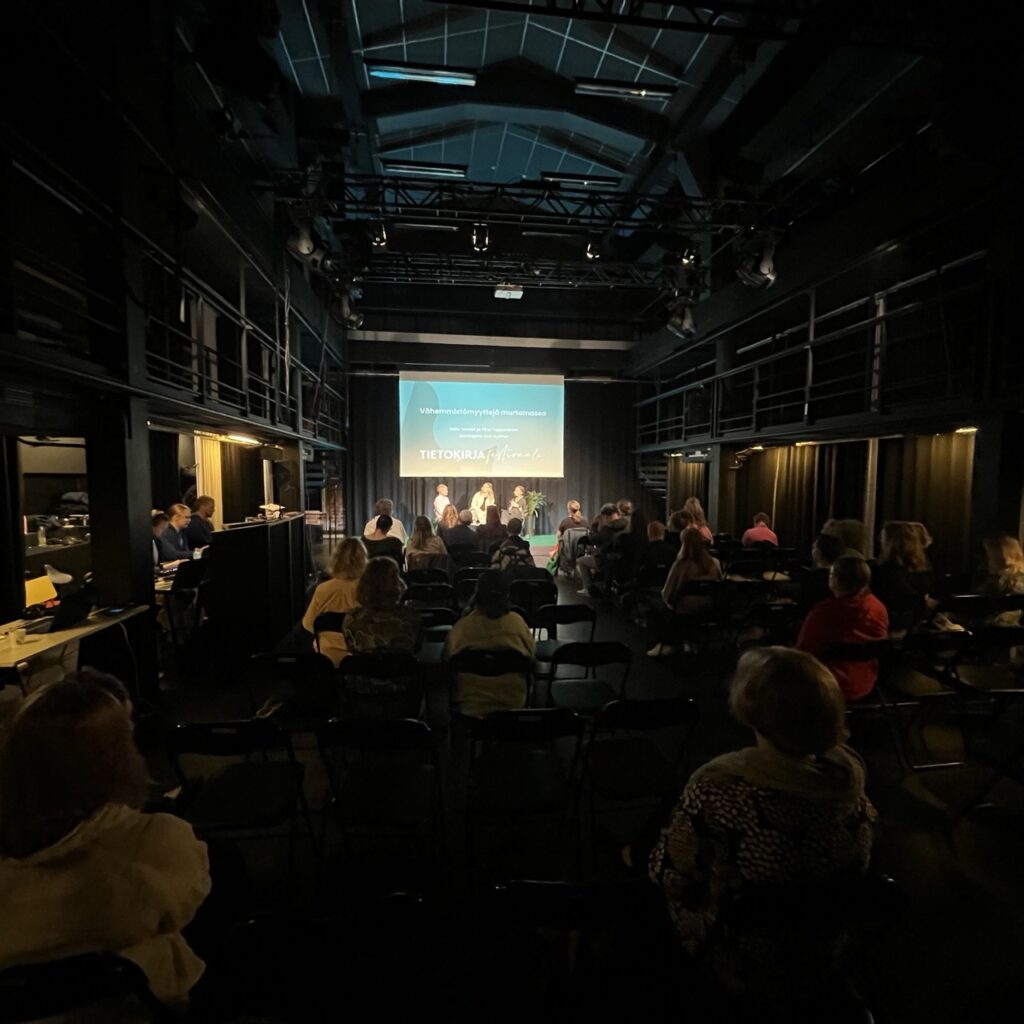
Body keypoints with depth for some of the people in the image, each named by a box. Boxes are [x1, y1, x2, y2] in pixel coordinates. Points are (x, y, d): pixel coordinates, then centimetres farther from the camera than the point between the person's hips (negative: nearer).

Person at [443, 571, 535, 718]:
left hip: (471, 707, -1)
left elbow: (447, 659, -2)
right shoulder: (516, 621, -15)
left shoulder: (462, 626, -19)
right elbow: (531, 652, 2)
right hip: (514, 703, 1)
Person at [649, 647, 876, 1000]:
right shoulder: (847, 773, -22)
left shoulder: (717, 789, -38)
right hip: (819, 959, 4)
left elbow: (672, 876, -22)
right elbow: (857, 866, -2)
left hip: (742, 966, -4)